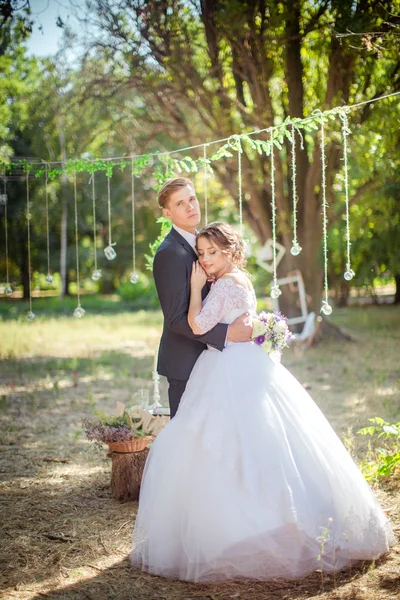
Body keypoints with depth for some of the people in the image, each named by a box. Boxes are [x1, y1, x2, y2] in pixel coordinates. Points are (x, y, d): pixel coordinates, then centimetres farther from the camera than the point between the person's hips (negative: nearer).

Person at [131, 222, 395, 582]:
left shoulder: (227, 284, -14)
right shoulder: (240, 279, 16)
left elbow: (198, 325, -19)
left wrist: (196, 285, -9)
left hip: (232, 375, -10)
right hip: (245, 369, 10)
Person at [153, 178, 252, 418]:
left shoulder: (197, 242, 10)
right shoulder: (170, 253, -20)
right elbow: (177, 319, -24)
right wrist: (227, 333, -27)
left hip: (204, 357, 9)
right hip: (185, 362, -9)